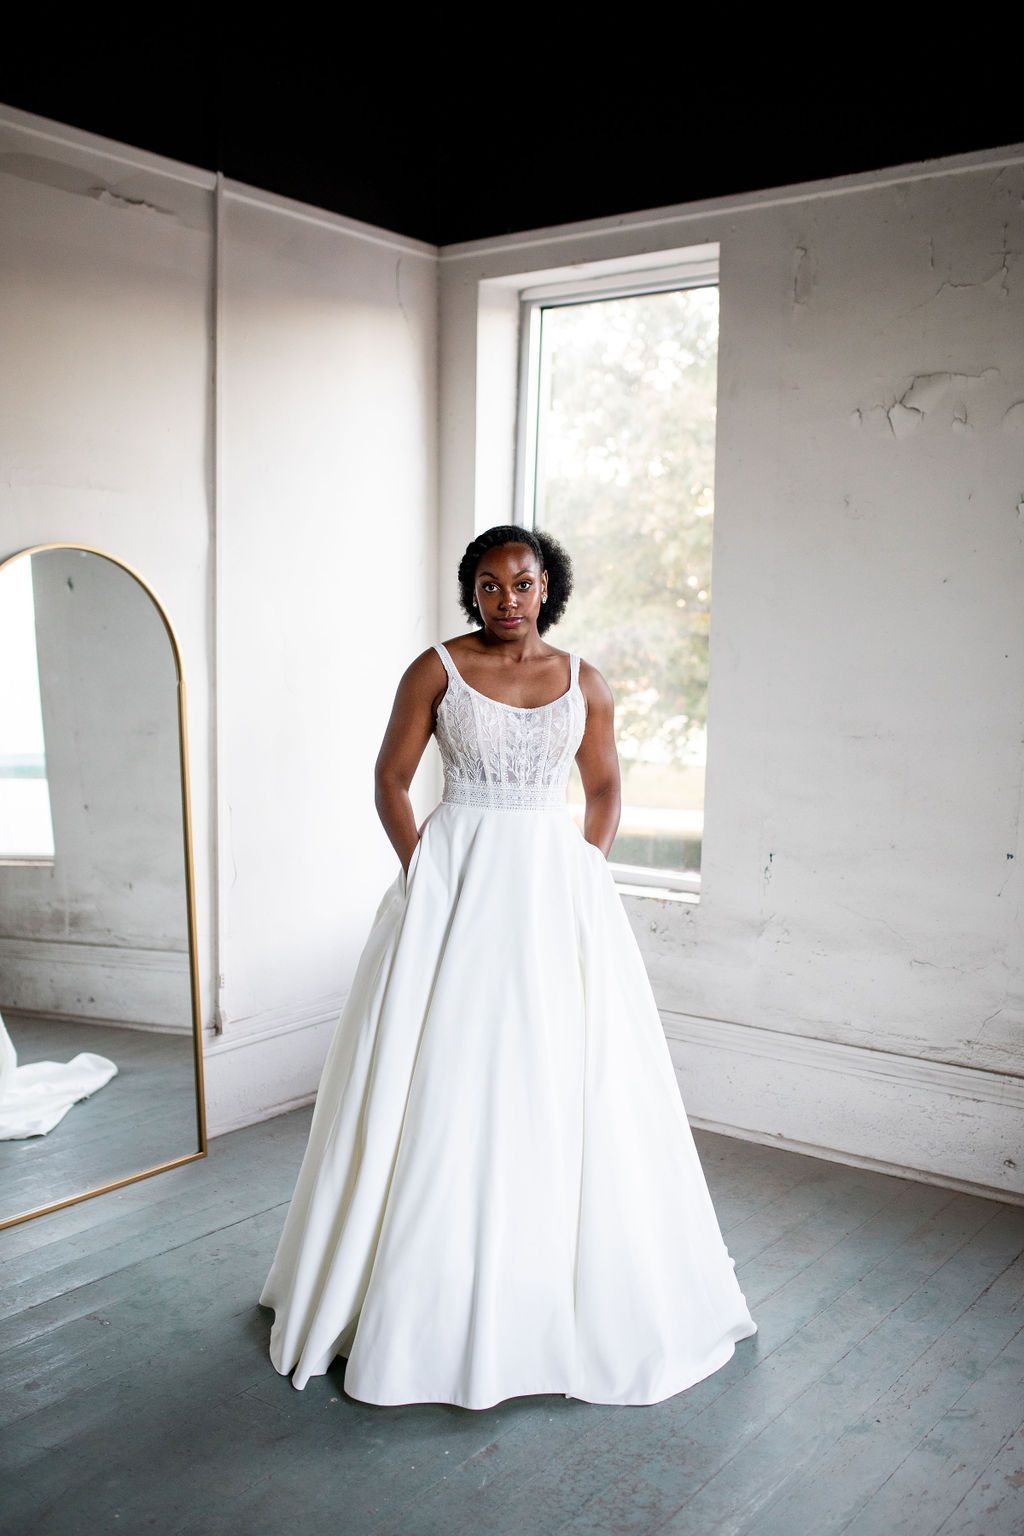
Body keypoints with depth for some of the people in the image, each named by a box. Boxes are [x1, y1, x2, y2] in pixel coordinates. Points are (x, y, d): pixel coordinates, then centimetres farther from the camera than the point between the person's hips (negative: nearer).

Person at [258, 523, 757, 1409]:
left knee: (563, 1082, 6)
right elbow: (390, 778, 1)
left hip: (556, 888, 2)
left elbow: (605, 787, 15)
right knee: (443, 1081, 1)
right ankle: (434, 1293, 18)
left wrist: (588, 870, 2)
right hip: (454, 888, -2)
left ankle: (578, 1286, 24)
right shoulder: (438, 670, -1)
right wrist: (420, 872, -7)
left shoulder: (584, 683, 6)